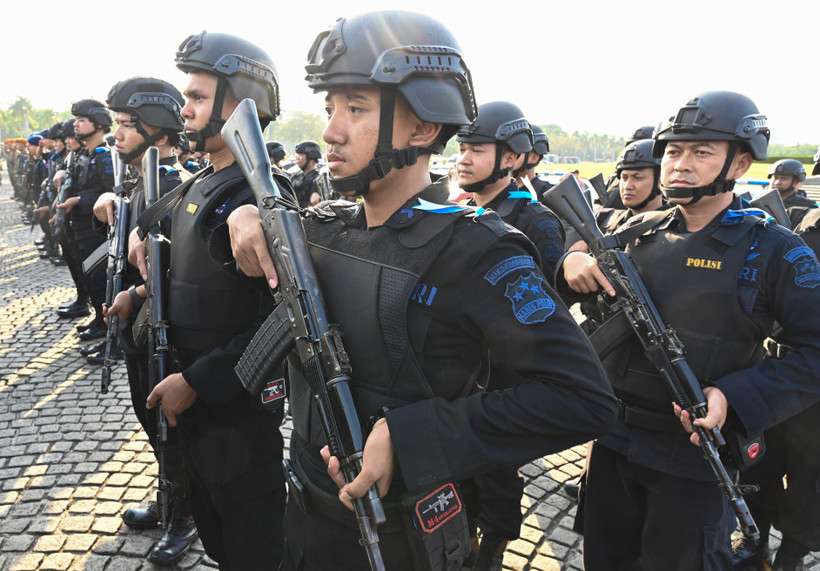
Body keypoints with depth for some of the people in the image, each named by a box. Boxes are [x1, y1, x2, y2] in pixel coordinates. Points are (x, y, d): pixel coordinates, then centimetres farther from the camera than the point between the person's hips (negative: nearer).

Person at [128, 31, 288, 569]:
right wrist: (141, 235, 6)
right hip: (192, 394, 9)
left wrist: (195, 381, -22)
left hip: (241, 405, -8)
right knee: (212, 525, 27)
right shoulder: (198, 185, 6)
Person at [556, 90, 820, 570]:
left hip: (695, 457, -4)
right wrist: (574, 263, -16)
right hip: (614, 441, 4)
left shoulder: (773, 250, -9)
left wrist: (736, 398, -23)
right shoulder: (638, 233, 3)